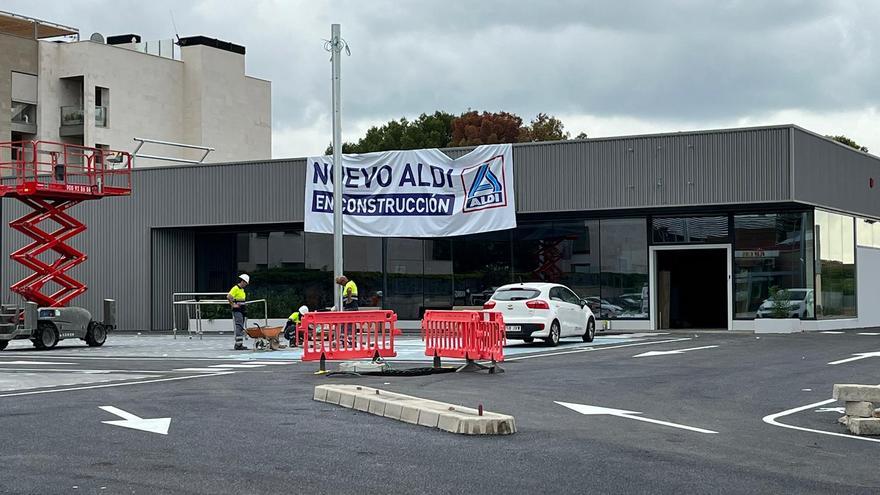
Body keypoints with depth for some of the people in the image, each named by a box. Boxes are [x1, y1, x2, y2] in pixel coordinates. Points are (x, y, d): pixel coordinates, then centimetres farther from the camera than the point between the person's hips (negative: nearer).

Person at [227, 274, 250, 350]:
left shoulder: (242, 290, 18)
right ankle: (238, 345, -15)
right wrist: (233, 305, -19)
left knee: (241, 328, 10)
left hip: (242, 311, 9)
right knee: (238, 327, -13)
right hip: (237, 311, -9)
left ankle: (239, 344, 14)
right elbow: (228, 297, -23)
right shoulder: (235, 288, -11)